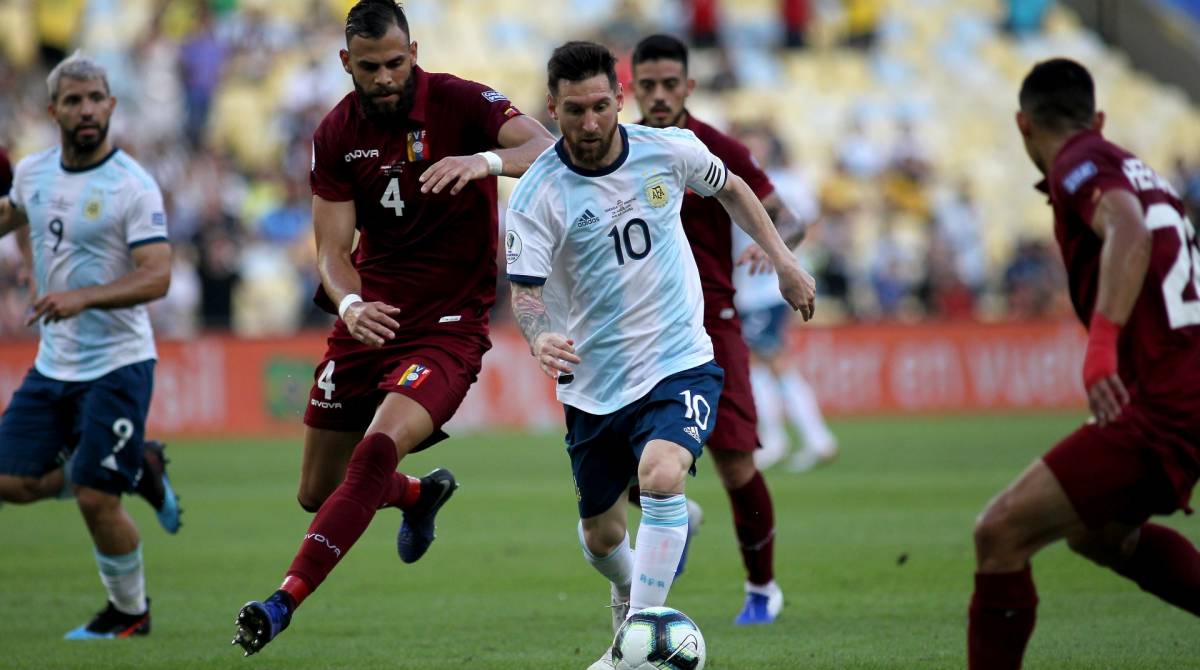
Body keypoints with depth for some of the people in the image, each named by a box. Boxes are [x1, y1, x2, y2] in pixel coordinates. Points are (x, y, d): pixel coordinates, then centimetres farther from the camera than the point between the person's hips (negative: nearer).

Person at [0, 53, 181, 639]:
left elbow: (157, 278, -22)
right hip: (53, 364, 7)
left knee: (94, 499, -9)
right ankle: (136, 469, 22)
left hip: (116, 364, -7)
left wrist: (82, 297, -34)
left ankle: (130, 612, 16)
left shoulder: (133, 186, -15)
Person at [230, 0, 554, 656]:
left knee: (378, 451, -28)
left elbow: (549, 150, -27)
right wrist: (350, 305, -24)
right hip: (370, 317, 5)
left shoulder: (460, 103, -12)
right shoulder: (336, 135, 1)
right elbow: (333, 250, -2)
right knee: (318, 493, 10)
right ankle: (421, 495, 43)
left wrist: (487, 161, -48)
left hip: (447, 321, -5)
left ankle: (284, 602, -26)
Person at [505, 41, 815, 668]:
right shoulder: (537, 193, -13)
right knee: (601, 536, 14)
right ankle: (631, 599, 49)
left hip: (680, 363, -1)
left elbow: (729, 188, 15)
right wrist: (539, 337, -42)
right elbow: (524, 288, -20)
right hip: (594, 384, 1)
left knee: (660, 475, -30)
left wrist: (782, 260, 14)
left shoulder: (669, 150, -7)